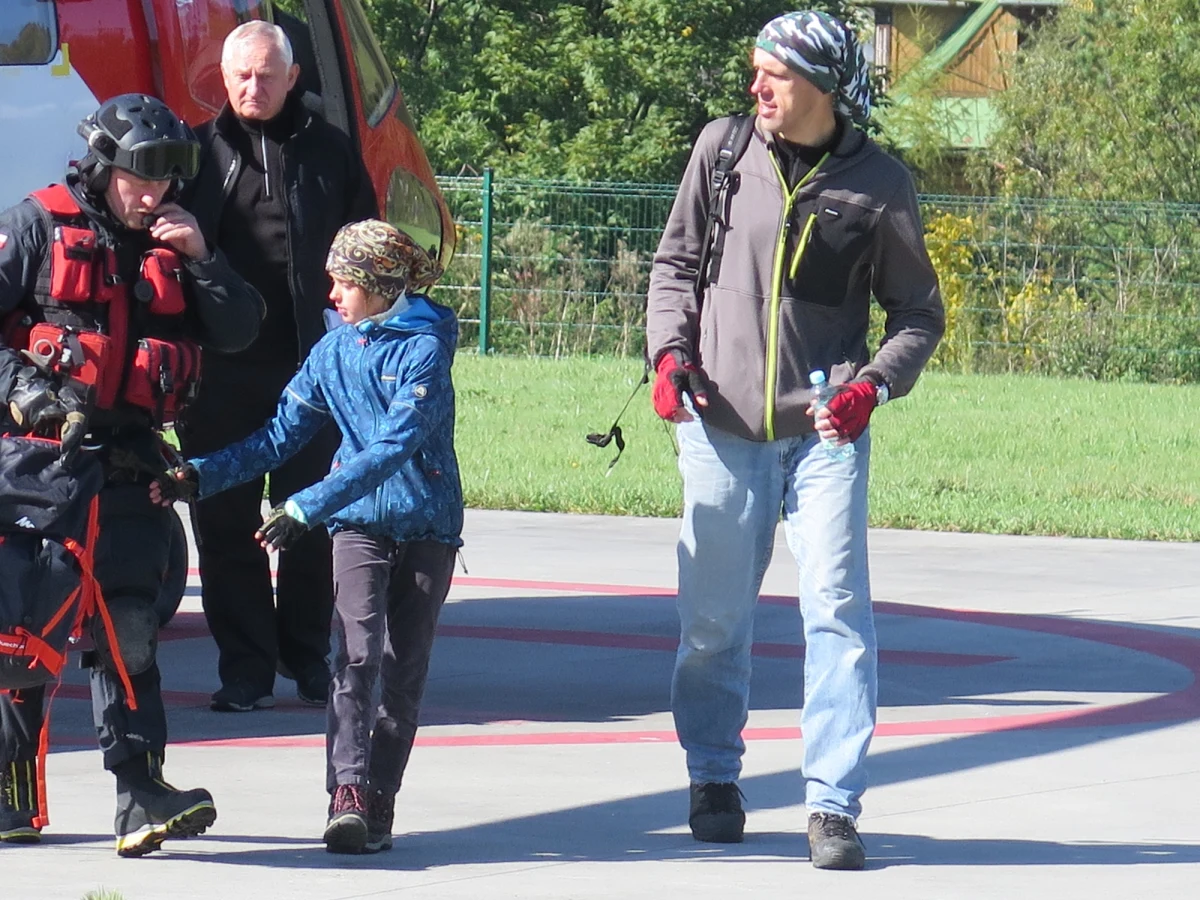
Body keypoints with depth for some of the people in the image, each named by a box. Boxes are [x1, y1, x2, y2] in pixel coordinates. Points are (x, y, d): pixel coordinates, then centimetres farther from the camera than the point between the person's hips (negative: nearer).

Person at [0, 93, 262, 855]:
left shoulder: (174, 243, 13)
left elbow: (240, 332, 10)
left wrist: (199, 256, -4)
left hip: (128, 458, 3)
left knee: (128, 625, -4)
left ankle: (140, 792, -8)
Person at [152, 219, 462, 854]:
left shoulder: (424, 348, -11)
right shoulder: (334, 350, 7)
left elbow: (393, 446, -21)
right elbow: (281, 435, 9)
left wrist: (306, 506, -27)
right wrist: (199, 476, -3)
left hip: (426, 523, -3)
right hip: (359, 522, 3)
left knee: (404, 669, 1)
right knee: (356, 657, -14)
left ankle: (378, 801, 7)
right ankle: (349, 791, -24)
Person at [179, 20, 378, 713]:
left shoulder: (329, 151, 9)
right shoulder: (200, 150, 7)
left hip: (311, 363, 0)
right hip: (221, 370, 0)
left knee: (313, 518, 5)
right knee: (227, 520, 1)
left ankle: (309, 655, 18)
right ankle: (245, 666, 8)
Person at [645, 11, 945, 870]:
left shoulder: (879, 185, -3)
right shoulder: (721, 149, 1)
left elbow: (920, 313, 6)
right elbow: (676, 261, 13)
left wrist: (873, 385, -11)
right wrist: (670, 351, -2)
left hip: (826, 432, -2)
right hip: (722, 426, 2)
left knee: (837, 607, -9)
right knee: (713, 615, 9)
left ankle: (834, 803, -4)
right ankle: (714, 777, 28)